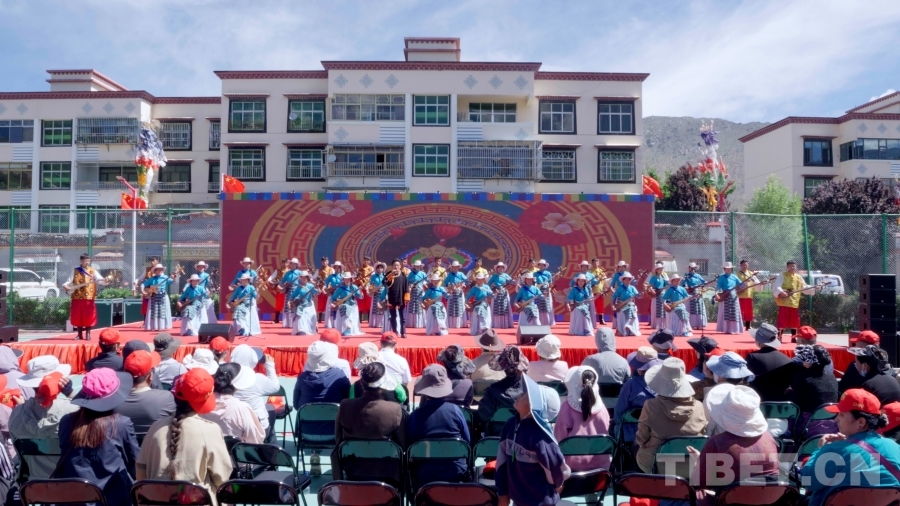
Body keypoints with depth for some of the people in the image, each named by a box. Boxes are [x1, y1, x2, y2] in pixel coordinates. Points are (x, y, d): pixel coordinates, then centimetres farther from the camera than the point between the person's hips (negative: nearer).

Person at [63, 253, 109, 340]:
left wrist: (104, 282, -28)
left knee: (88, 317, -1)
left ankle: (88, 334, 9)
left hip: (89, 298, -2)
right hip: (77, 298, 2)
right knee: (77, 317, 6)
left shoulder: (93, 271, 6)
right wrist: (65, 286, -16)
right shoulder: (75, 271, 9)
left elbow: (100, 280, -5)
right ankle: (80, 334, 16)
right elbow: (68, 282, 6)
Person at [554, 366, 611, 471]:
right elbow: (606, 434, 8)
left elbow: (560, 437, -5)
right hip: (600, 462, 4)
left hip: (575, 463, -3)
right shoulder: (601, 407, -3)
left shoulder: (567, 407, -11)